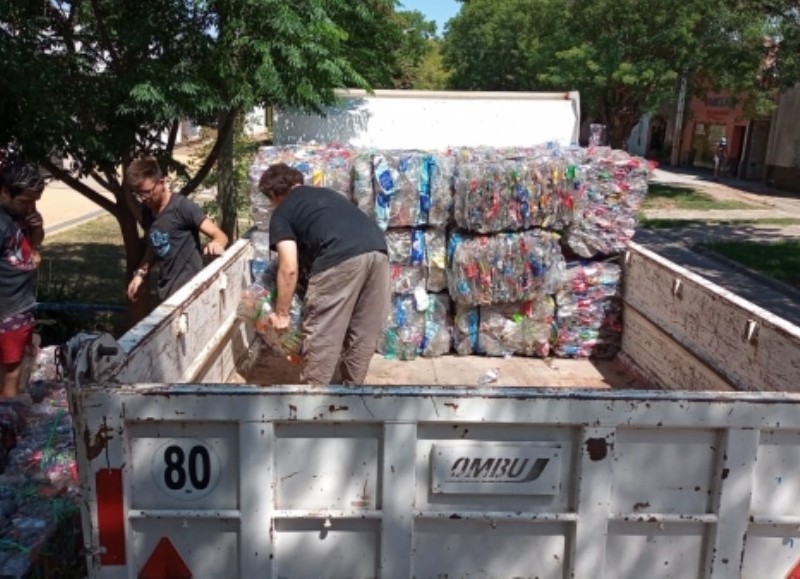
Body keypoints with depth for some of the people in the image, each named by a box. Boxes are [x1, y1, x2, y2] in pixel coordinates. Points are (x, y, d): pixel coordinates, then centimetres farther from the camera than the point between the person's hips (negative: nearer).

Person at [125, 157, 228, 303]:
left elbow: (220, 236, -19)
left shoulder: (183, 207, -16)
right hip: (166, 290, 8)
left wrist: (216, 245, -41)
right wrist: (140, 273, 12)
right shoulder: (147, 212, 6)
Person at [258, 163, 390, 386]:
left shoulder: (281, 213, 15)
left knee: (320, 335, 6)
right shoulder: (325, 193, 34)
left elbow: (289, 269, 5)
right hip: (378, 250, 7)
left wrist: (281, 313, 15)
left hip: (341, 258, -7)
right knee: (362, 333, 19)